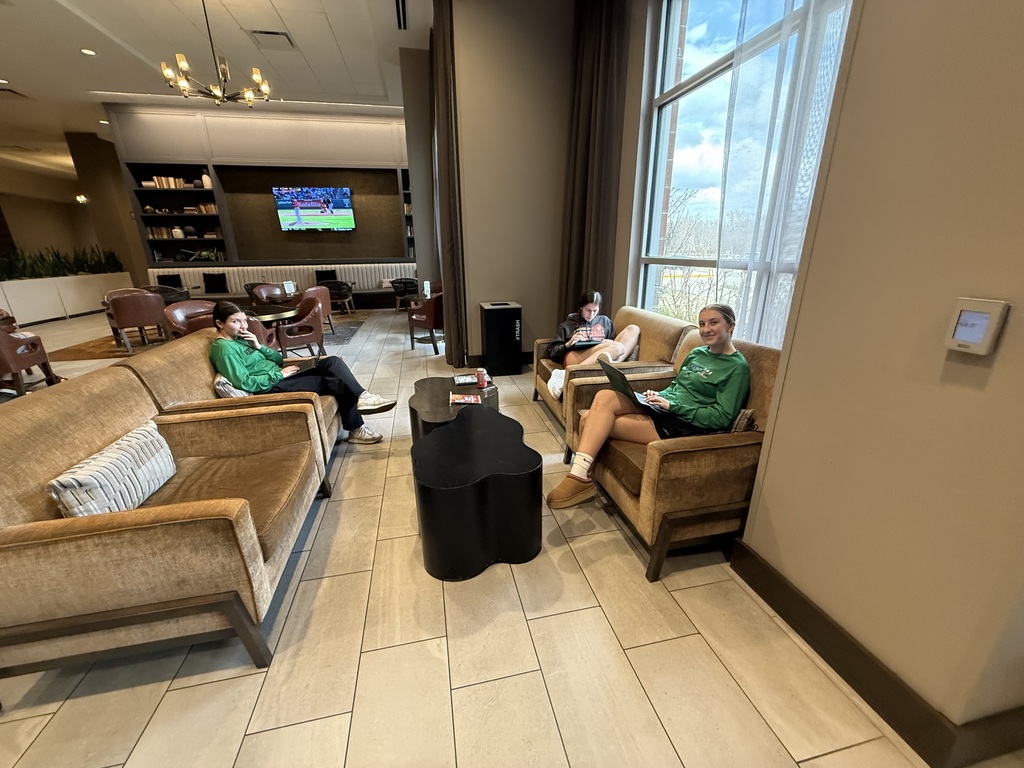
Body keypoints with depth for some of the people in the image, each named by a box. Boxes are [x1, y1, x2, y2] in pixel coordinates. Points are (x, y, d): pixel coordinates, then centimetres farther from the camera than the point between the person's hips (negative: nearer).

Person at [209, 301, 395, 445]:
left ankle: (361, 398, -19)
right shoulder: (224, 348, -9)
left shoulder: (240, 339, 18)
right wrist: (280, 374, -14)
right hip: (272, 389, -9)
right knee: (334, 380, -17)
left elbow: (279, 359, 16)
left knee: (332, 362, -9)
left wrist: (259, 347, 0)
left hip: (280, 378, 9)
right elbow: (245, 383, -19)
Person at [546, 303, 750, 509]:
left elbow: (722, 417, -12)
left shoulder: (737, 367, -5)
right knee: (605, 396, -21)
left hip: (681, 425, -7)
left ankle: (580, 477, -7)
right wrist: (658, 396, 2)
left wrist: (672, 405, -16)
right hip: (660, 408, 8)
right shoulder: (697, 353, 16)